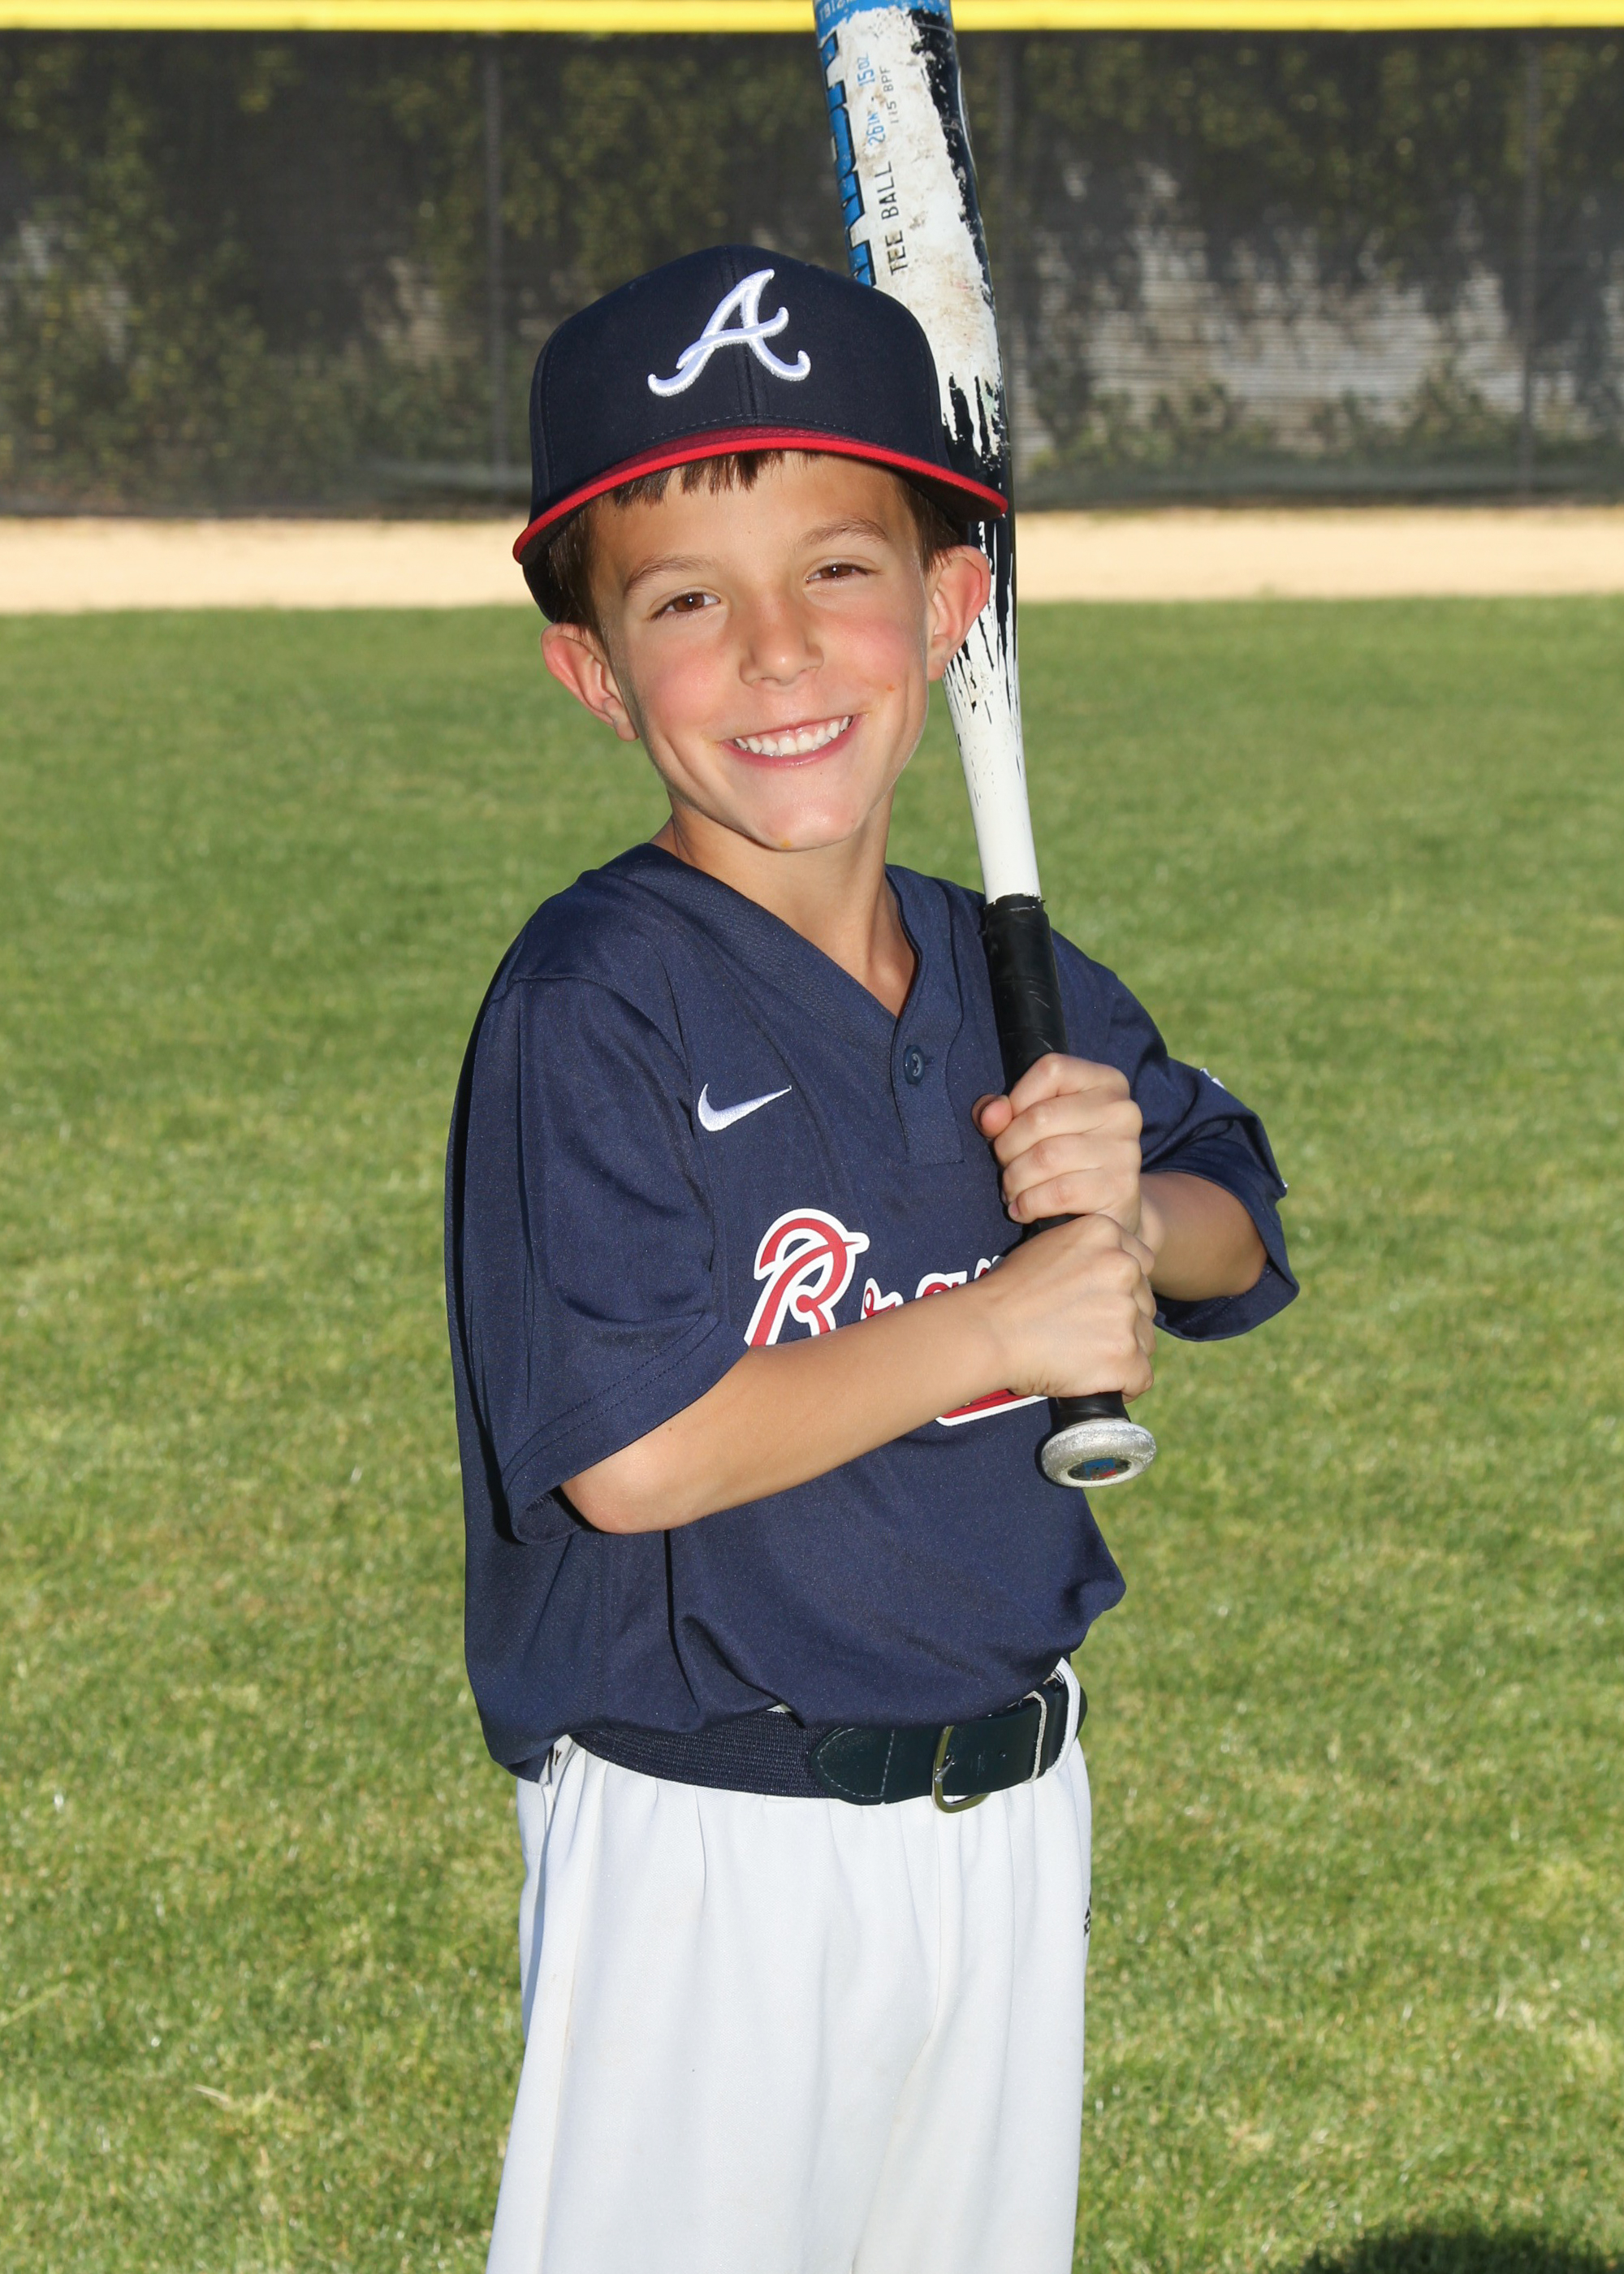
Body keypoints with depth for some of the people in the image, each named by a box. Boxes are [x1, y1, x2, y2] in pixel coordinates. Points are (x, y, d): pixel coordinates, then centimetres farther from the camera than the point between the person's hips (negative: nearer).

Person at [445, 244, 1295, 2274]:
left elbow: (1241, 1239, 15)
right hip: (706, 1855, -6)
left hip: (1007, 1811, 7)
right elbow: (629, 1452, -24)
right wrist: (1005, 1326, -18)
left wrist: (1134, 1214, -9)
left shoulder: (1011, 987, 3)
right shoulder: (595, 1008, -17)